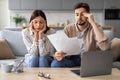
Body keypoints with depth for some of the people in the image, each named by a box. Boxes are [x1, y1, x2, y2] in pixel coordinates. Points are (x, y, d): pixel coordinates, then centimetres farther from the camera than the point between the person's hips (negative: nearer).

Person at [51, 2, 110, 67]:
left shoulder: (94, 28, -10)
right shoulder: (68, 29, -3)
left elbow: (105, 47, -28)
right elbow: (62, 49, -4)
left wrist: (93, 23, -28)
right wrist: (59, 55, -31)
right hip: (73, 59, 1)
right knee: (55, 64, -25)